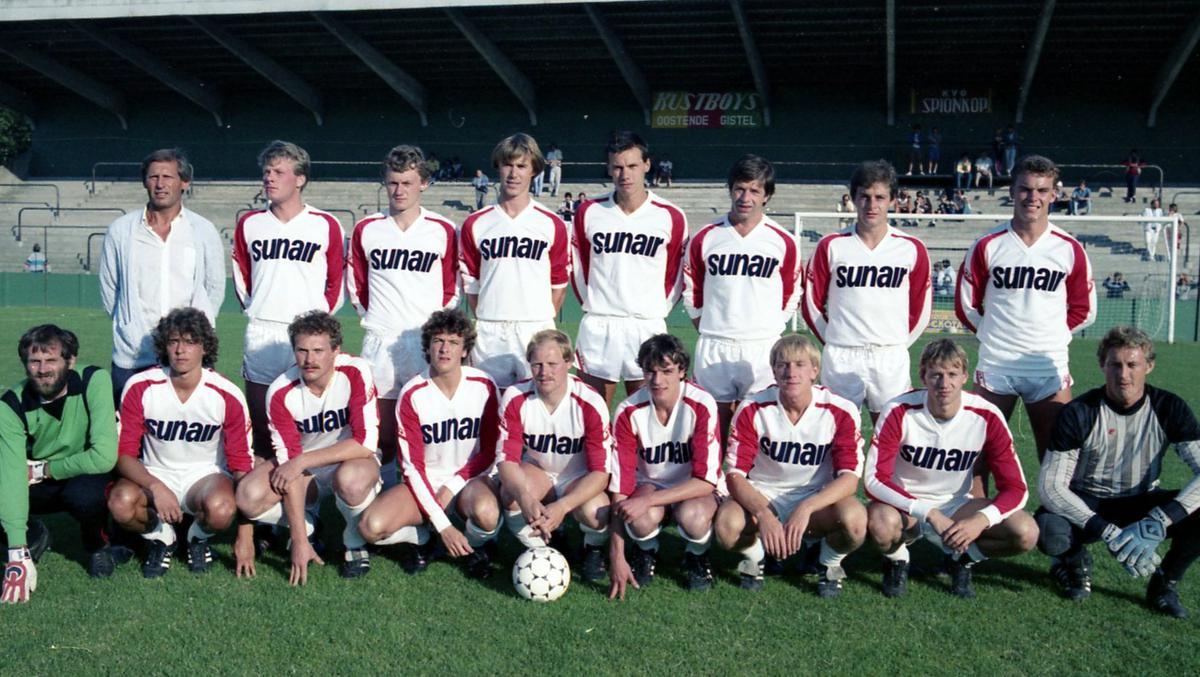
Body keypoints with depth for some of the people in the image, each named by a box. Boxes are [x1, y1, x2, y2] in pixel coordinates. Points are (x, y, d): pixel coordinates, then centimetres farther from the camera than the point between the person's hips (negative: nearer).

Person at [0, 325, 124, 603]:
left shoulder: (94, 382, -25)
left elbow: (104, 456, -32)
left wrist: (42, 470, -19)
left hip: (87, 477, -3)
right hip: (39, 484, 3)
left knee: (86, 494, -37)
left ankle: (98, 547, -2)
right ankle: (32, 537, 12)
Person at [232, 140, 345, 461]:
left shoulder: (325, 225, 0)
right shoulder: (249, 224, 8)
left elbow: (337, 280, 8)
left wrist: (321, 315, 3)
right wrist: (252, 307, 12)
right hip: (260, 334, 3)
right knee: (260, 420, 6)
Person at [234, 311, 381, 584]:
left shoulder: (356, 372, -22)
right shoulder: (281, 392, -17)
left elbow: (366, 443, -26)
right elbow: (289, 465, -18)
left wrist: (302, 462, -27)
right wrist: (300, 541, -21)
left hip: (353, 460, -3)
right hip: (305, 470, 3)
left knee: (351, 479, -39)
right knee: (249, 496, -24)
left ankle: (355, 544, -7)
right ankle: (305, 524, 9)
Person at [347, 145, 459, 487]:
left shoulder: (443, 231, 2)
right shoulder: (366, 230, 6)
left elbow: (452, 289, 8)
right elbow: (355, 284, 15)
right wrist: (373, 317, 9)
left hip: (427, 342, -1)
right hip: (379, 342, 2)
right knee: (382, 435, 3)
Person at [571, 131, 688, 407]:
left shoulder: (671, 217, -2)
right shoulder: (589, 213, 2)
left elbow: (677, 273, 6)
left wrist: (657, 310, 5)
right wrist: (594, 304, 11)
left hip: (648, 328, -1)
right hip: (597, 328, 1)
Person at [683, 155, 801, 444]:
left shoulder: (784, 242, 1)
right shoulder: (704, 239, 3)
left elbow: (790, 298, 9)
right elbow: (692, 293, 10)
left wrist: (768, 330, 6)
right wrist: (712, 333, 8)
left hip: (764, 350, -1)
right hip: (713, 350, 1)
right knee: (715, 423, 6)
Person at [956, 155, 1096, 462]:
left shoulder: (1070, 249, 1)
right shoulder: (987, 246, -1)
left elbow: (1083, 310, 11)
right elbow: (966, 304, 6)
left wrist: (1051, 334, 5)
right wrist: (992, 333, 5)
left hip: (1050, 368, 1)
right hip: (995, 366, 0)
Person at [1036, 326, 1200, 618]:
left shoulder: (1170, 409, -11)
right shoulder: (1079, 413, -17)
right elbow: (1050, 486, -22)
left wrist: (1155, 525, -36)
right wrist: (1109, 534, -32)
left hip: (1141, 504, 2)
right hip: (1086, 506, -2)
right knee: (1050, 533, -35)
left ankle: (1165, 581, 1)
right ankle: (1075, 561, 4)